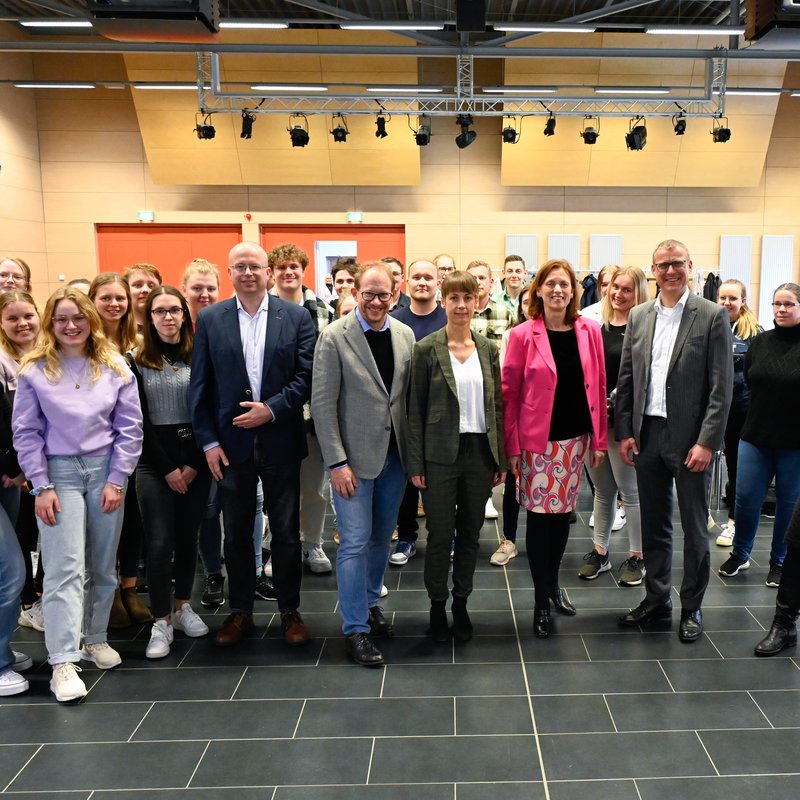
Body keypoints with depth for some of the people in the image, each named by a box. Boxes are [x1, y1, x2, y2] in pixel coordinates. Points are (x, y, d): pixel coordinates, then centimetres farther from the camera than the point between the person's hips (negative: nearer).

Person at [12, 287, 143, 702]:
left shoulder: (114, 367, 2)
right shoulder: (34, 370, -1)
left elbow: (130, 427, 1)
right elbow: (26, 433, -1)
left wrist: (116, 480, -5)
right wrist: (41, 486, -8)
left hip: (106, 470, 2)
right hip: (59, 472, -2)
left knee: (103, 565, 10)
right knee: (65, 568, -6)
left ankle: (95, 638, 28)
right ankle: (63, 661, -3)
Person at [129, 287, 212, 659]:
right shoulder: (136, 361, 1)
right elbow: (138, 420, -2)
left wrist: (194, 463, -7)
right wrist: (167, 468, -7)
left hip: (196, 461, 1)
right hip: (155, 464, -1)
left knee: (188, 536, 10)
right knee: (159, 542, -3)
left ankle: (183, 606, 26)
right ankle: (161, 621, 8)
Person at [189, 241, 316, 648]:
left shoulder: (296, 316, 0)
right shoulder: (209, 319, 2)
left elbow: (307, 376, -3)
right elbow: (200, 385, 1)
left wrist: (272, 410, -14)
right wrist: (208, 441, -4)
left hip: (281, 442, -1)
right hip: (231, 443, 1)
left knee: (286, 532, 9)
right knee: (236, 533, 12)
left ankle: (289, 611, 24)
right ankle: (240, 611, 27)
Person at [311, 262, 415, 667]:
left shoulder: (405, 335, 4)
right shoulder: (334, 337, -9)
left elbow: (411, 395, 7)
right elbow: (322, 403, -11)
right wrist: (337, 462, -14)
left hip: (395, 453, 5)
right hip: (354, 455, -5)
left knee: (382, 536, 16)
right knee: (355, 540, -2)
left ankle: (370, 603, 35)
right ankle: (355, 628, 10)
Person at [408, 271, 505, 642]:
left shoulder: (488, 348, 6)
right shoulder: (426, 349, -4)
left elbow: (497, 406, 9)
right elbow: (415, 409, -3)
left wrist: (500, 459, 6)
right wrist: (416, 464, -6)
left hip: (480, 453, 3)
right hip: (441, 455, -3)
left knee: (470, 534, 11)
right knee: (440, 535, 4)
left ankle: (461, 604, 27)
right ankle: (437, 605, 22)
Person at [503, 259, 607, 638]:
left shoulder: (589, 330, 3)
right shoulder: (523, 335, -6)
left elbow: (598, 385, 6)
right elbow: (509, 393, -5)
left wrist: (599, 438, 4)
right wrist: (512, 446, -9)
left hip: (576, 436, 3)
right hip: (538, 439, -3)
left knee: (563, 511, 14)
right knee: (539, 514, 2)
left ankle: (553, 582, 34)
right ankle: (541, 600, 15)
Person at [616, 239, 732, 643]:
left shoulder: (712, 316, -5)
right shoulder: (638, 316, 7)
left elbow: (722, 386, -9)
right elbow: (625, 378, 9)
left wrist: (707, 442, -14)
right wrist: (624, 431, 2)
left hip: (690, 438, -4)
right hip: (647, 435, 4)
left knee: (694, 528, 7)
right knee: (653, 525, 14)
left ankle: (691, 608, 22)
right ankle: (656, 600, 28)